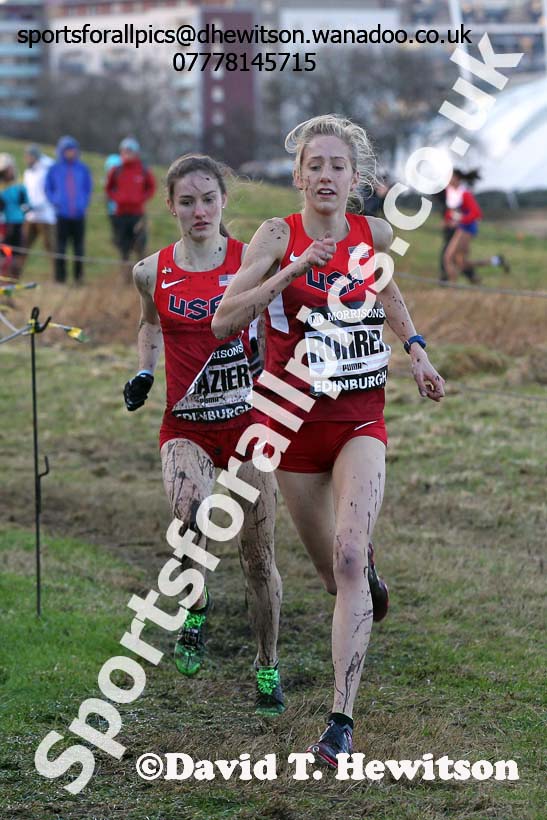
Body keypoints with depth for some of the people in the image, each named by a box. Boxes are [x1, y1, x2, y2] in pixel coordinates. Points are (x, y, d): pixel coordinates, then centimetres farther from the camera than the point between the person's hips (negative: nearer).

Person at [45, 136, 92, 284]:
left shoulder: (83, 169, 7)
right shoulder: (54, 169, 4)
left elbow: (88, 188, 14)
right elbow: (48, 188, 10)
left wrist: (84, 203, 0)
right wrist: (55, 202, -4)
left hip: (79, 214, 1)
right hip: (62, 214, -1)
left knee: (79, 246, 3)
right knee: (61, 246, -2)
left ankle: (79, 276, 10)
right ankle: (60, 276, 2)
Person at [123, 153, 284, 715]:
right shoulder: (152, 272, 1)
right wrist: (143, 374, 7)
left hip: (247, 420, 0)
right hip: (185, 426, 0)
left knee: (258, 554, 5)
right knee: (188, 511, -31)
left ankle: (267, 667, 25)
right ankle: (195, 606, -1)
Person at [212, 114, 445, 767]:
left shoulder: (374, 234, 0)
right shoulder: (279, 236, -9)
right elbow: (224, 321, -18)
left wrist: (416, 351, 14)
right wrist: (292, 270, -27)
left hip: (360, 421, 0)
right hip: (295, 419, 0)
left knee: (349, 557, -20)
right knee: (333, 572, 13)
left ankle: (341, 721, -20)